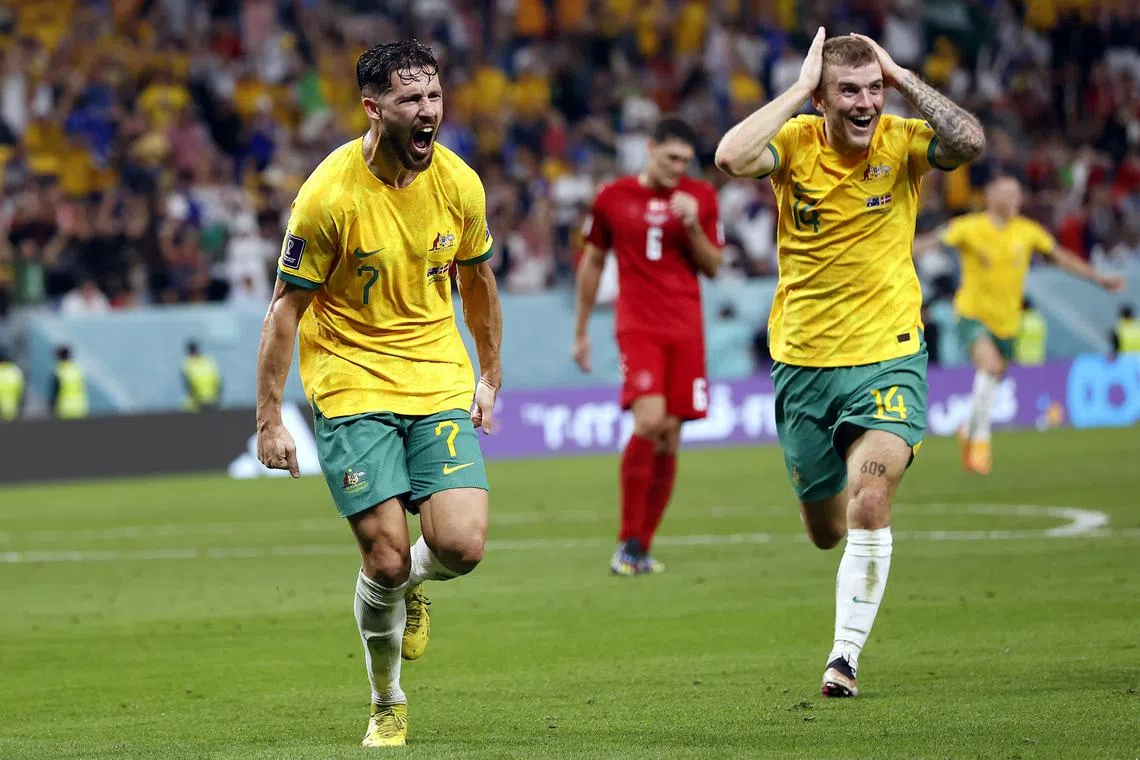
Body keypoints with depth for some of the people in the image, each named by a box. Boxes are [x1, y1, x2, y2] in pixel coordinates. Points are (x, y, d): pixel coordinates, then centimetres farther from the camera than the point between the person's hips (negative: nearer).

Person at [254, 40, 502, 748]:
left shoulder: (460, 185, -3)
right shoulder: (329, 195, -16)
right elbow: (287, 306, -8)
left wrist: (492, 377, 19)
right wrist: (270, 417, -8)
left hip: (439, 378, 3)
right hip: (351, 382, -3)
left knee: (461, 546, -14)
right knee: (385, 560, -9)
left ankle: (412, 583, 25)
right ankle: (388, 703, 18)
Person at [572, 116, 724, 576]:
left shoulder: (700, 197, 7)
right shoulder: (612, 198, 4)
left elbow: (712, 267, 8)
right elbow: (592, 262, 14)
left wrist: (692, 226, -10)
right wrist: (581, 331, 16)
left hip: (685, 330, 3)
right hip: (638, 327, -3)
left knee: (669, 438, 0)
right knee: (649, 422, -21)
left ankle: (642, 546, 12)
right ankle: (628, 541, -11)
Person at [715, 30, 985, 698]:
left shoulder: (902, 142, -8)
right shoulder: (797, 143, -8)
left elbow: (971, 143, -29)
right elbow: (731, 158, -30)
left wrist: (902, 78, -21)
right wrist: (799, 87, -24)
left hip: (889, 354, -2)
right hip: (803, 360, 2)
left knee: (869, 506, -21)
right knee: (826, 530, 15)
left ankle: (846, 656, -11)